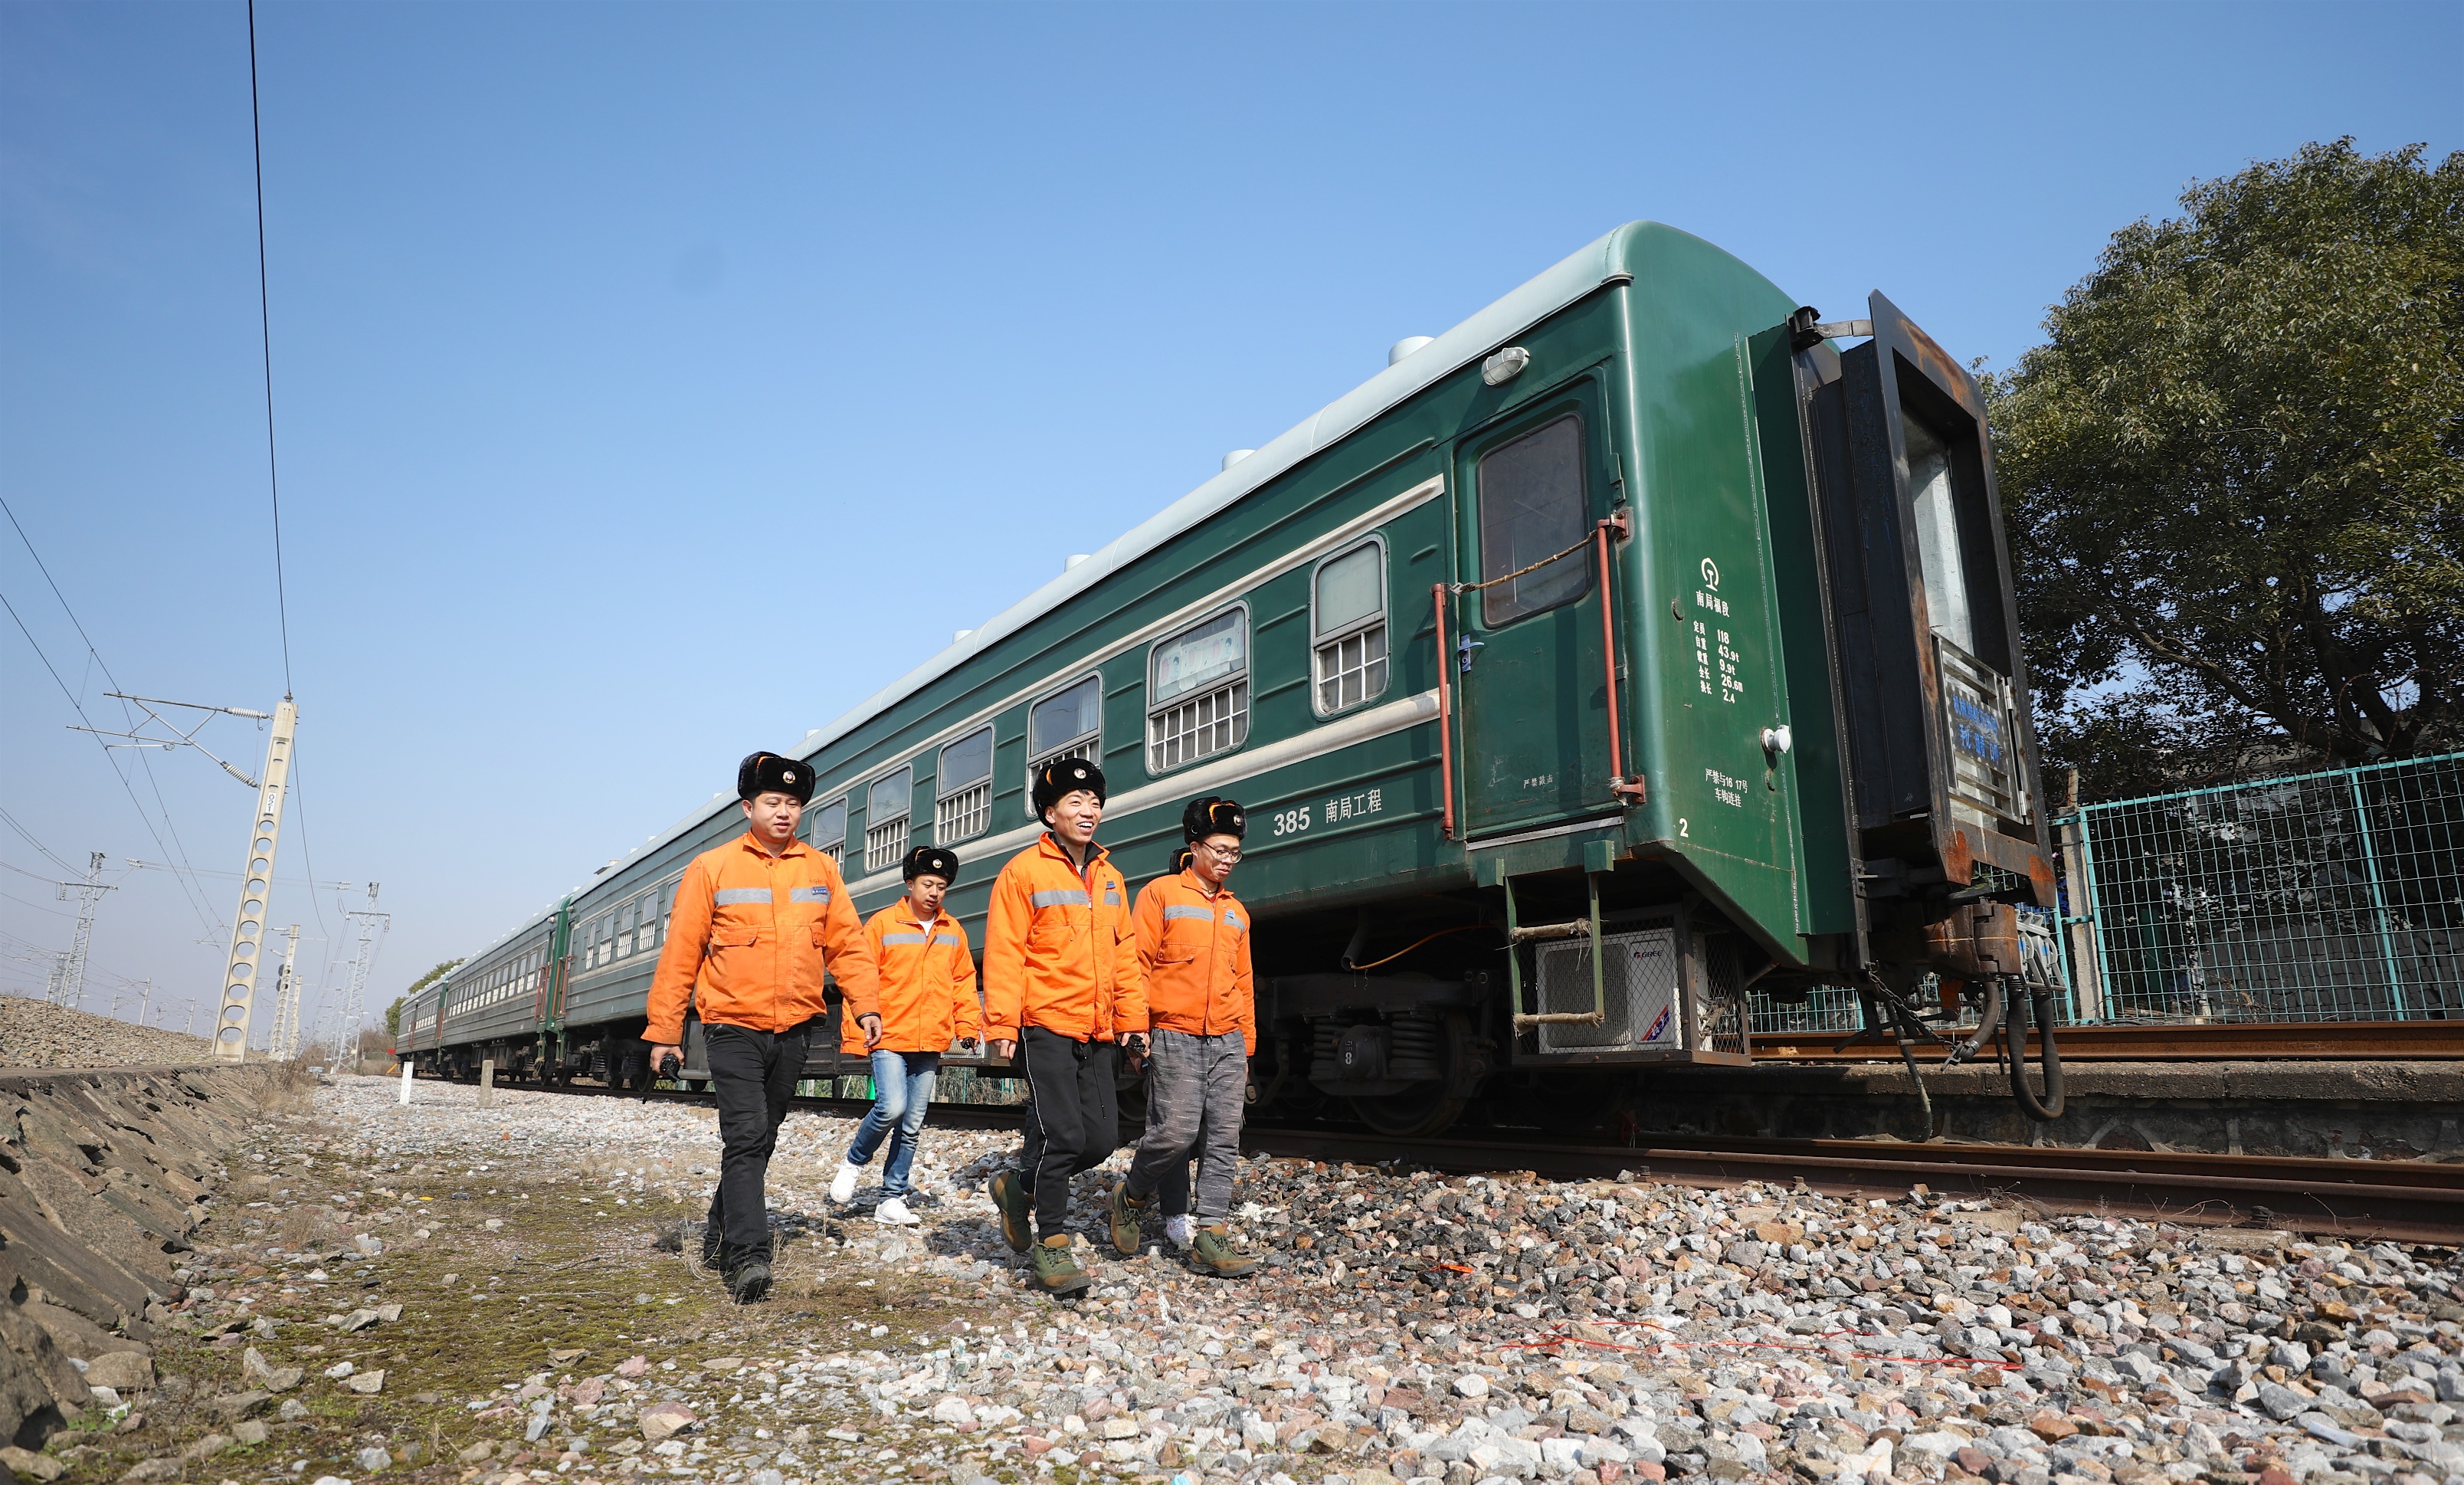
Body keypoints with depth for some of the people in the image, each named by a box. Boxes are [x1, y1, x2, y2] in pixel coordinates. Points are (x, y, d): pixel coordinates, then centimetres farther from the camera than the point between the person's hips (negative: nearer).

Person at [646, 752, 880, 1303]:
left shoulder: (820, 869, 7)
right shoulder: (711, 868, -1)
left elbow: (847, 942, 6)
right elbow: (680, 953, 0)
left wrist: (866, 1004, -5)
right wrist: (664, 1029, -2)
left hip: (793, 1029, 4)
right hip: (733, 1027, -3)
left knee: (761, 1140, 14)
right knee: (746, 1138, -13)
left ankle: (721, 1237, 31)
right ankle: (748, 1257, -12)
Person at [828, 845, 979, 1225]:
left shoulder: (953, 932, 10)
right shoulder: (882, 924, -2)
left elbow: (963, 983, 15)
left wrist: (966, 1027, 5)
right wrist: (854, 1035, -6)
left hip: (931, 1045, 4)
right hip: (889, 1037, -4)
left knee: (912, 1125, 7)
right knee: (891, 1107, -19)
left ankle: (892, 1199, 18)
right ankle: (854, 1161, 9)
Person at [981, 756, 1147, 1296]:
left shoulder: (1110, 878, 15)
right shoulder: (1024, 871, -3)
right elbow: (1003, 954, -7)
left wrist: (1133, 1022, 11)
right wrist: (1001, 1025, -13)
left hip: (1098, 1033, 6)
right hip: (1047, 1026, -6)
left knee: (1101, 1140, 5)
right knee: (1062, 1135, -10)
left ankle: (1019, 1186, 30)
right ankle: (1052, 1248, 7)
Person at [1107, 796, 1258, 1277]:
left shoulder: (1236, 911, 18)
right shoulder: (1161, 894, 1)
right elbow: (1138, 966, -3)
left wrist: (1247, 1042, 16)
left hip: (1228, 1040, 5)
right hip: (1175, 1036, -5)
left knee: (1224, 1139, 0)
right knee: (1175, 1133, -9)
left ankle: (1210, 1231, 5)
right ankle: (1131, 1195, 17)